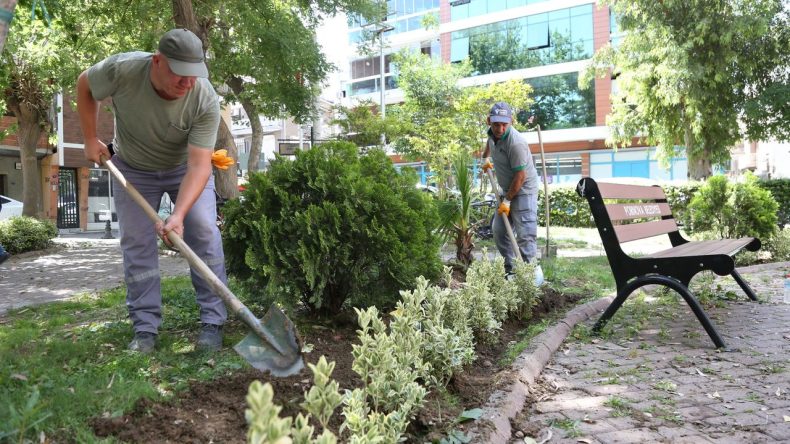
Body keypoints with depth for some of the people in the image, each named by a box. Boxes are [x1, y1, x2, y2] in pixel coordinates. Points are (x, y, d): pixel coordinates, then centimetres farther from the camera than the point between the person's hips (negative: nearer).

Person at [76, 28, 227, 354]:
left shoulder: (206, 100, -33)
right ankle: (145, 329, 6)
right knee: (136, 243, -3)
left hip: (185, 167, -1)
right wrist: (91, 139, -7)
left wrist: (178, 215, -46)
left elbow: (199, 165, -35)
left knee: (204, 233, -14)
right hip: (133, 168, 1)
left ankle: (213, 322, -5)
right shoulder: (121, 70, -30)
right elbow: (84, 85, -6)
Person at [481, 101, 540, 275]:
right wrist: (486, 158, 26)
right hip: (507, 189, 9)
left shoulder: (516, 143, -28)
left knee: (525, 235, -14)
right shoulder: (493, 132, -2)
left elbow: (520, 177, -24)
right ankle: (509, 268, 20)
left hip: (523, 191, -9)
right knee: (499, 231, 10)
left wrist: (507, 201, -19)